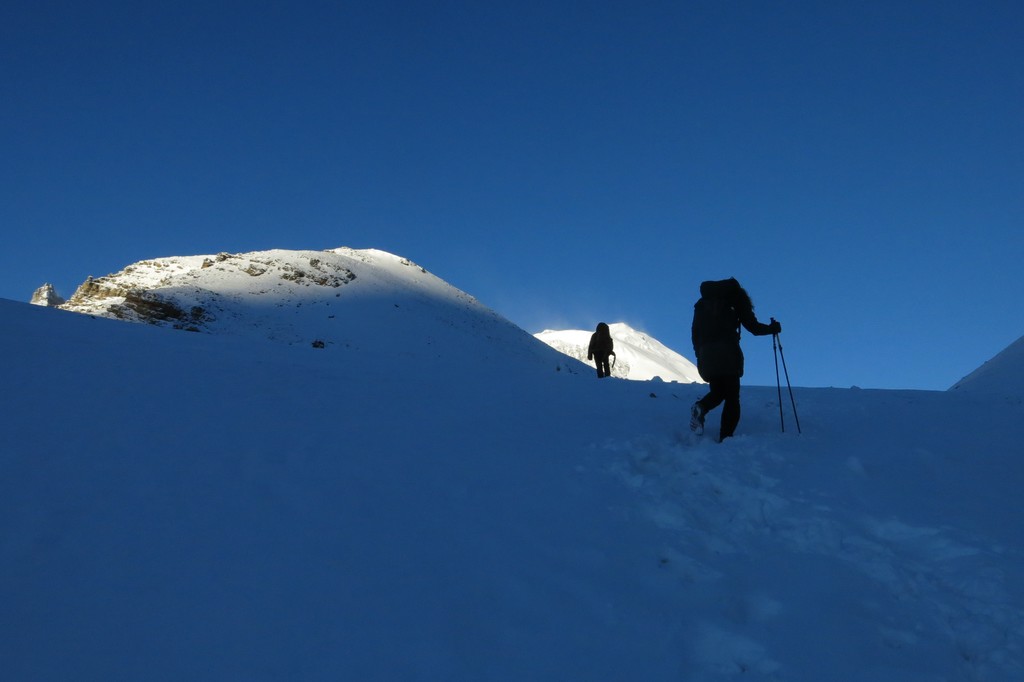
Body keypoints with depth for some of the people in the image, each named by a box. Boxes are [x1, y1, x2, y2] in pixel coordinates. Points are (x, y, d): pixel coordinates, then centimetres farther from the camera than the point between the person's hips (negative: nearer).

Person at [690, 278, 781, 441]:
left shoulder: (701, 304, 20)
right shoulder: (735, 300, 9)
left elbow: (695, 333, 17)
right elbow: (753, 327, 6)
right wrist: (773, 328, 22)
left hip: (706, 355, 4)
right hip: (728, 354, -4)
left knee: (717, 391, 21)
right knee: (732, 398, 3)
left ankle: (701, 407, -11)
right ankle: (725, 437, -10)